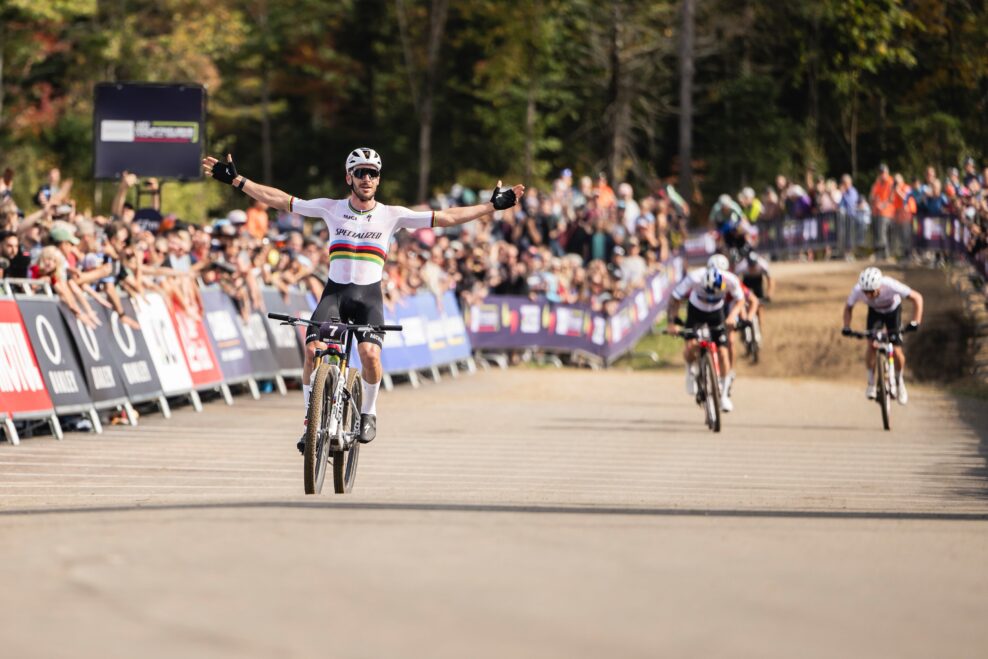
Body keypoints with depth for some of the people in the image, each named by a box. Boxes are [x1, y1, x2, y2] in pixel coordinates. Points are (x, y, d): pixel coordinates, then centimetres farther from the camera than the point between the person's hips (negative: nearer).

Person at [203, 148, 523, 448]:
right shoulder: (332, 209, 3)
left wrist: (493, 206, -4)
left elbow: (445, 218, 0)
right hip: (334, 291, 1)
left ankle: (368, 412, 1)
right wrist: (236, 180, -1)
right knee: (313, 350, -22)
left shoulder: (391, 215, 2)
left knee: (369, 352, -27)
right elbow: (280, 200, 4)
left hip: (369, 296, -1)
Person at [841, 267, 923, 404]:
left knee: (896, 351, -10)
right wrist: (846, 328, -25)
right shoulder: (857, 290, -33)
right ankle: (871, 381, -2)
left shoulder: (891, 286, -41)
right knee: (871, 344, -20)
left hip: (893, 311, -2)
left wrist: (915, 323, -39)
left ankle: (900, 381, 18)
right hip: (875, 312, 2)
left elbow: (917, 298, -32)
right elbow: (848, 307, -11)